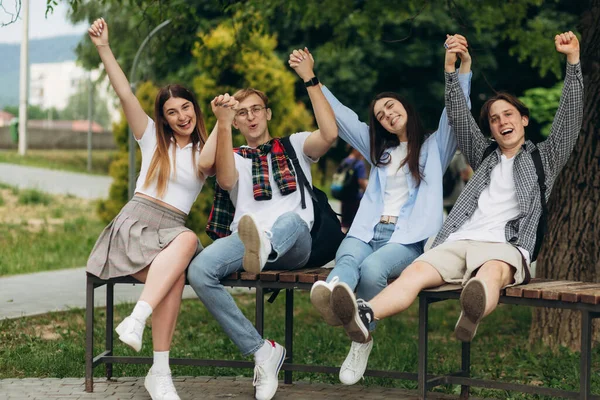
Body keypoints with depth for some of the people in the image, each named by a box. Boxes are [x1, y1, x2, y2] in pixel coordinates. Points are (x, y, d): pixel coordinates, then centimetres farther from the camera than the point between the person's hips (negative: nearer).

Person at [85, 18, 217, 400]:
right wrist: (104, 49, -7)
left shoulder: (204, 151, 14)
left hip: (173, 229, 2)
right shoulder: (152, 138, 15)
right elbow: (126, 94, 3)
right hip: (136, 221, -1)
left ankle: (137, 320, -45)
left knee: (188, 240, -38)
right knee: (177, 269, -34)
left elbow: (205, 164, -12)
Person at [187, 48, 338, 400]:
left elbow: (330, 134, 0)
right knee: (199, 270, -30)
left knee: (289, 218, -39)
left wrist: (310, 79, 0)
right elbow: (226, 181, -2)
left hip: (295, 244, -1)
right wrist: (222, 124, -10)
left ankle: (263, 251, -75)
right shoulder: (235, 157, 25)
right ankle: (262, 351, -26)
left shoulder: (294, 146, 23)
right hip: (246, 239, 2)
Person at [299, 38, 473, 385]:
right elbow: (339, 113, 32)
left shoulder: (435, 146, 16)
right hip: (368, 232, 3)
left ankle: (362, 340, -31)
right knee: (347, 257, -36)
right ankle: (334, 294, -69)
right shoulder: (379, 149, 29)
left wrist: (463, 69, -14)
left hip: (409, 239, -3)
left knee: (372, 267, -37)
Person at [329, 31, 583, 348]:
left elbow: (570, 115, 15)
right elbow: (459, 118, 24)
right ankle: (365, 315, -56)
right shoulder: (485, 156, 33)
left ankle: (472, 315, -75)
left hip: (506, 245, -3)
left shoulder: (544, 157, 24)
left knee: (491, 271, -41)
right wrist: (451, 67, 13)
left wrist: (572, 60, 5)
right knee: (416, 271, -29)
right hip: (460, 240, 3)